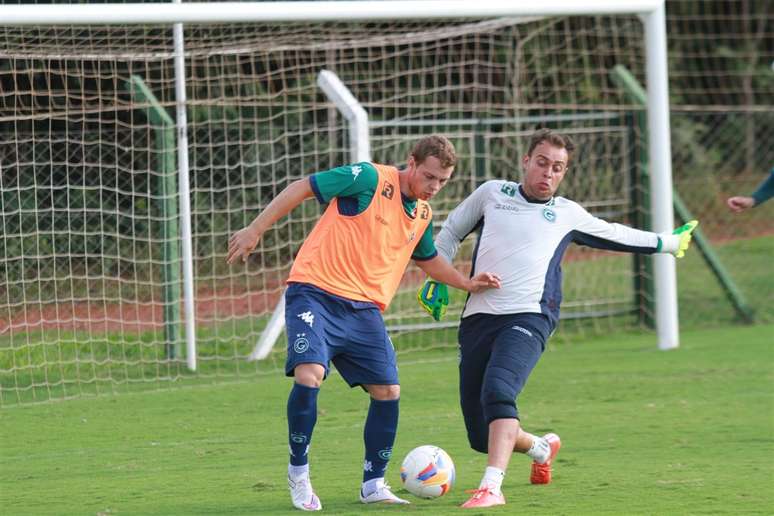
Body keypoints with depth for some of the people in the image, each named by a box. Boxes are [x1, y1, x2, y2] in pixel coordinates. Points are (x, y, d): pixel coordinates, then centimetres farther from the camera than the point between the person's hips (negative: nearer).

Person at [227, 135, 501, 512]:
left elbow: (427, 259, 34)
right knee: (309, 375, -25)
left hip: (364, 309, 7)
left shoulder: (422, 215, 13)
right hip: (316, 293, -7)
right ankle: (298, 472, -5)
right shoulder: (370, 179, -10)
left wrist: (467, 283, 19)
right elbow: (301, 188, -9)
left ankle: (374, 484, 16)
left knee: (387, 392, -1)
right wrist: (255, 230, -13)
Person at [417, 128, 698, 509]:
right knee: (482, 436, 2)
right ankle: (541, 448, 35)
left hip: (527, 320, -2)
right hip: (477, 319, 2)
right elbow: (451, 232, 27)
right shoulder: (492, 193, 16)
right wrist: (437, 278, 16)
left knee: (497, 390, -33)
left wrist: (667, 243, 40)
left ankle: (492, 487, -40)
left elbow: (616, 235, 33)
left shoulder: (567, 214, 16)